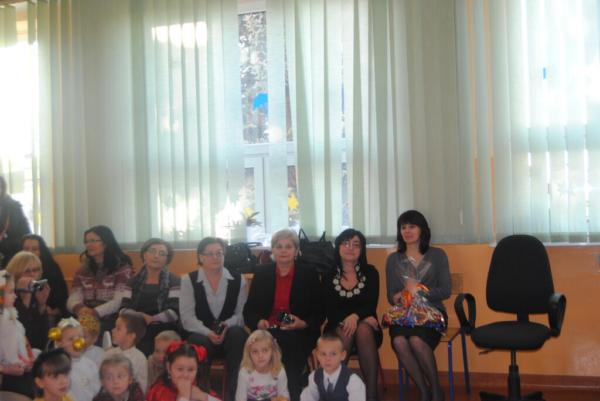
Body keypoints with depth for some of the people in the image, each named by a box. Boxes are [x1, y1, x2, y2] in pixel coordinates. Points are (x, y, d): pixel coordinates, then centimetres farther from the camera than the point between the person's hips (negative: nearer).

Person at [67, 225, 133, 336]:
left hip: (111, 322, -4)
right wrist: (79, 308, -20)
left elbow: (119, 301, -10)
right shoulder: (83, 270, 16)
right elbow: (73, 299, 4)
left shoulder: (122, 267, 1)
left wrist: (95, 312, -26)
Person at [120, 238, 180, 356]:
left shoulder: (174, 282, 5)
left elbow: (175, 312, -6)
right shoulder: (133, 281, 16)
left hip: (164, 334, -2)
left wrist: (151, 319, -18)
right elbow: (123, 309, 7)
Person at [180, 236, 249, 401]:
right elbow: (187, 317, -7)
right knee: (200, 343, -36)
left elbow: (242, 313, 0)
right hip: (201, 335, -1)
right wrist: (208, 333, -23)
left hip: (229, 334, 1)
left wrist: (227, 325, -21)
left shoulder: (238, 279, 5)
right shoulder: (189, 280, 1)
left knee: (237, 333, -33)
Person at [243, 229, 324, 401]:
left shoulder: (309, 274, 6)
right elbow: (249, 310, 9)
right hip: (267, 332, 1)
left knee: (291, 344, -32)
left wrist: (303, 323, -15)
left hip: (299, 333, -1)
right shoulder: (261, 274, 11)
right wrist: (259, 322, -12)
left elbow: (319, 312, 4)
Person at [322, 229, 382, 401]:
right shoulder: (329, 275, 4)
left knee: (363, 329, -34)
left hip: (366, 328, 0)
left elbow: (371, 305, -5)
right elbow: (330, 311, -4)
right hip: (337, 329, 0)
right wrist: (365, 316, -17)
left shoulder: (370, 272, 5)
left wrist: (356, 316, -29)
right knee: (345, 332, -34)